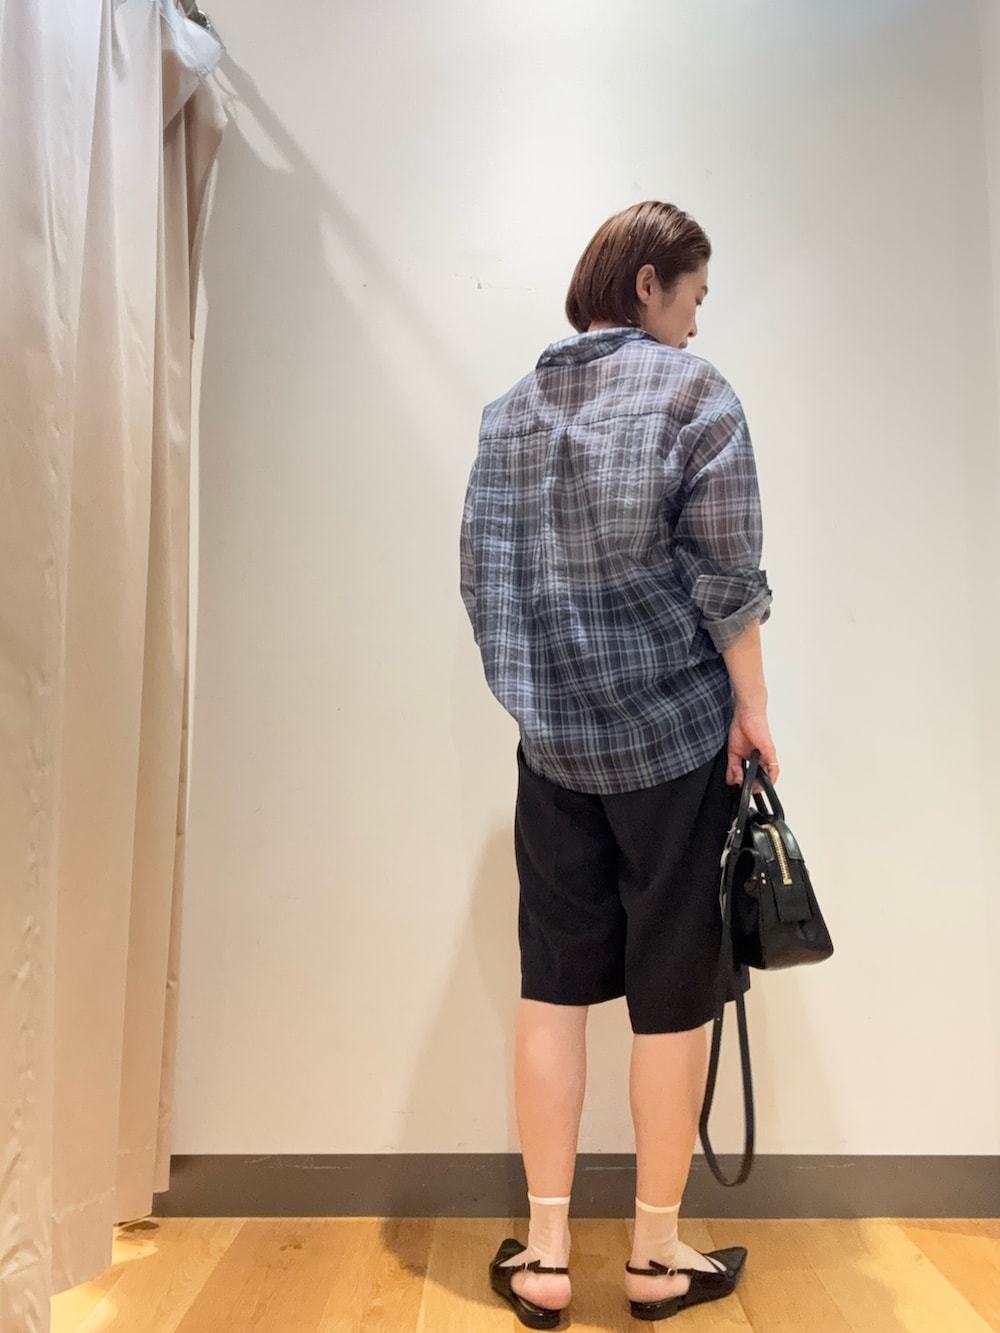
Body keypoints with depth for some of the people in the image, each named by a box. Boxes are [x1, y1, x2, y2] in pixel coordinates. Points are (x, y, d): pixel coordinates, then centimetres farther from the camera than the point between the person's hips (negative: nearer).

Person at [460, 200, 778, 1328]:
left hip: (552, 741, 4)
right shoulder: (692, 391, -6)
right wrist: (751, 703, -1)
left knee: (553, 985, 11)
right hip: (674, 734, -4)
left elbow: (482, 579, 9)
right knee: (671, 993, 8)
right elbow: (725, 570, -11)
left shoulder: (508, 410, 9)